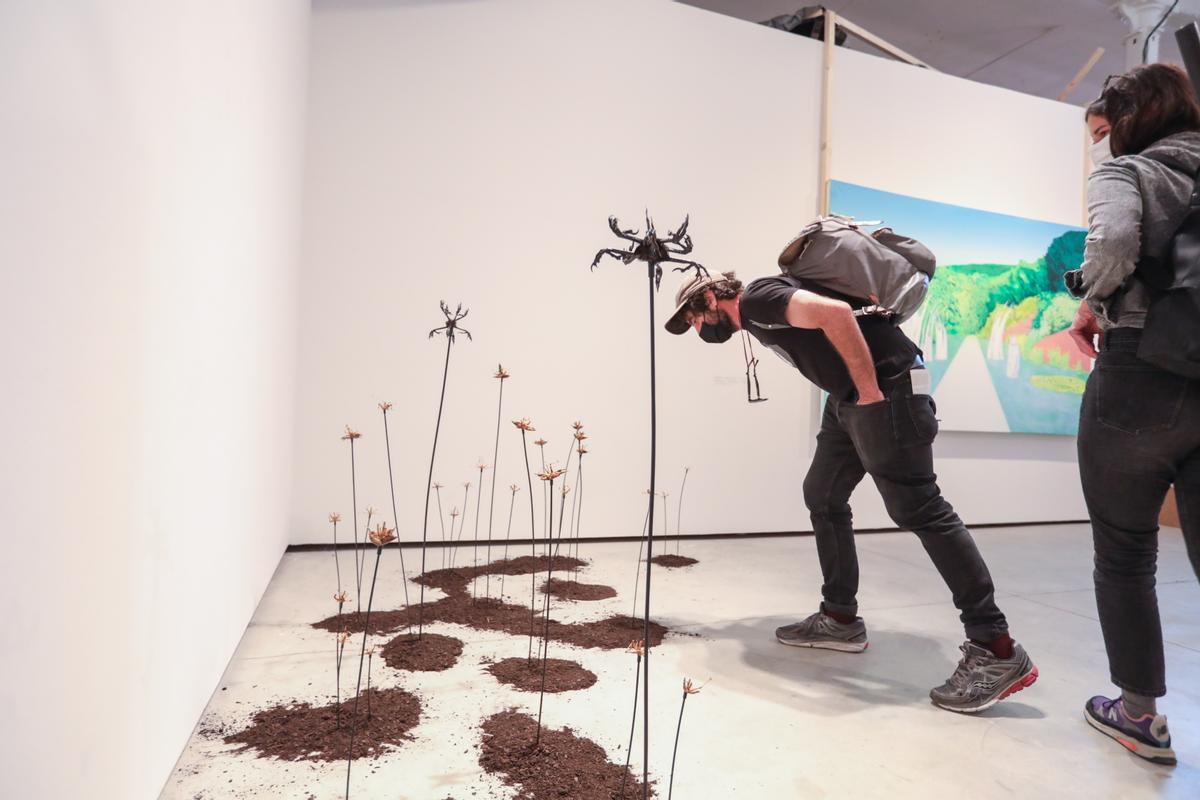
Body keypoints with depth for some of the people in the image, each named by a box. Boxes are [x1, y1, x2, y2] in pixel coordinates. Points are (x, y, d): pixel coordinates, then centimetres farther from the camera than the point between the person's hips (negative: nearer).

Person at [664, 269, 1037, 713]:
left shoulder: (755, 298, -11)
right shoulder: (756, 317, 20)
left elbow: (835, 312, -26)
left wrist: (872, 395, -23)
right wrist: (858, 396, 16)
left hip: (887, 386, -10)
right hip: (849, 398, 10)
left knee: (919, 510, -11)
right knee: (822, 498, 13)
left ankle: (997, 651, -5)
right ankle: (840, 619, 21)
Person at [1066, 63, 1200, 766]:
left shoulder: (1125, 172, -1)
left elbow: (1114, 242, -22)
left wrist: (1092, 306, -5)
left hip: (1140, 379, -5)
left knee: (1125, 556, 10)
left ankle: (1141, 714, 21)